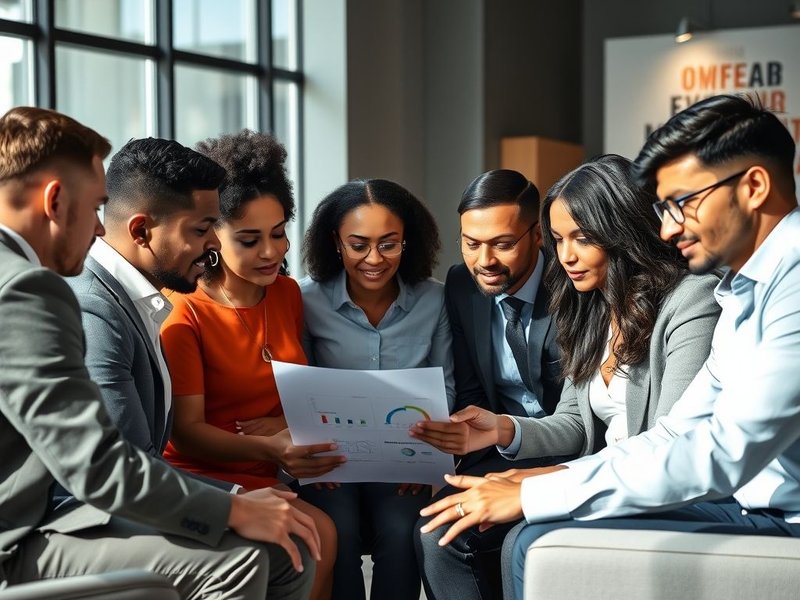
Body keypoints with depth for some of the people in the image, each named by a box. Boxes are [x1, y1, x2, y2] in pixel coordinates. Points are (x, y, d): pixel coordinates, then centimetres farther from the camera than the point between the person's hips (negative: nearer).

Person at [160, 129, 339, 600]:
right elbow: (186, 432, -10)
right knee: (319, 535, -30)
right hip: (207, 475, -6)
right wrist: (269, 450, -27)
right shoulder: (184, 314, -8)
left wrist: (296, 428, -3)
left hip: (276, 473, 6)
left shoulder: (287, 293, 9)